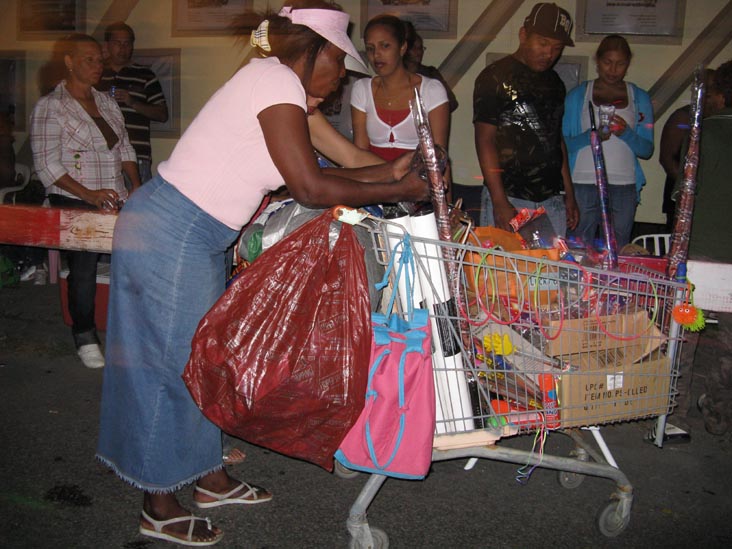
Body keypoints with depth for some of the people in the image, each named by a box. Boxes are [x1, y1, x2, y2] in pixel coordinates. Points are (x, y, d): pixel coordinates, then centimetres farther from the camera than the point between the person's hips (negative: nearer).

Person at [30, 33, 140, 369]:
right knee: (84, 266, -12)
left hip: (114, 199, 5)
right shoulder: (50, 107, -3)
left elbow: (124, 147, 21)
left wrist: (136, 184, 6)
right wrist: (88, 194, -18)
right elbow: (46, 165, -9)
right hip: (73, 202, -5)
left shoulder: (106, 102, 16)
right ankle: (84, 337, 5)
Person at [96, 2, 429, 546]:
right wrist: (396, 190, -10)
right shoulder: (277, 80, -16)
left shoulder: (277, 84, 14)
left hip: (193, 236, 10)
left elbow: (306, 174, 14)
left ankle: (211, 477, 34)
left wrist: (387, 170, 11)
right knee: (174, 363, 1)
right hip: (172, 236, -10)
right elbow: (310, 188, -20)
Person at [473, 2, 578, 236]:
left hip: (552, 200, 6)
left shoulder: (554, 83, 16)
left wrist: (569, 194, 16)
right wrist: (500, 202, -15)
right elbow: (485, 140, -9)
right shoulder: (495, 77, -5)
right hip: (509, 199, -6)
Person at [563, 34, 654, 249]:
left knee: (618, 252, 2)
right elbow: (563, 144, 3)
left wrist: (626, 133, -11)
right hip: (584, 184, -1)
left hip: (624, 185, 1)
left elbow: (647, 150, 8)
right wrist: (590, 136, -15)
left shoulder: (640, 98, 12)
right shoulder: (577, 95, 7)